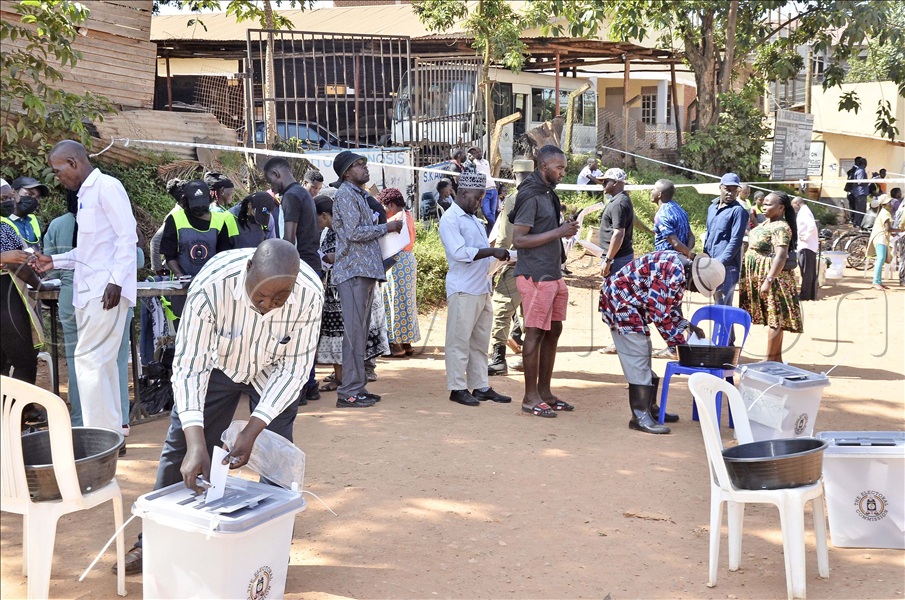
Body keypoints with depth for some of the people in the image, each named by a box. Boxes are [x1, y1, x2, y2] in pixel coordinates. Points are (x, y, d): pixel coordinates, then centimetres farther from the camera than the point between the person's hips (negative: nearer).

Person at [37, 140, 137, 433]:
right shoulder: (84, 194, 19)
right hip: (88, 289, 9)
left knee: (89, 359, -10)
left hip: (107, 289, -9)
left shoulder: (107, 186, -8)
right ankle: (110, 430, 18)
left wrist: (117, 280, -20)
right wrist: (55, 261, 15)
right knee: (101, 361, 11)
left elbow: (128, 236, -15)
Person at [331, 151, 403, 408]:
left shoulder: (359, 195, 22)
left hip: (365, 270, 10)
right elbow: (354, 232, -18)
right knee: (354, 331, -10)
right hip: (354, 271, -10)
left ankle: (357, 387, 17)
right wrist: (387, 227, -9)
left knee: (361, 331, 11)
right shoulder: (345, 194, -8)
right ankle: (349, 391, -7)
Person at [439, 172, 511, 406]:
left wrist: (500, 254, 15)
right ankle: (457, 388, 3)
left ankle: (480, 387, 16)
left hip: (482, 289, 9)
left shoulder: (473, 219, 21)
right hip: (463, 290, -9)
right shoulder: (450, 219, -8)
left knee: (480, 341, 10)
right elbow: (459, 253, -21)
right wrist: (492, 251, -21)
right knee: (460, 340, -3)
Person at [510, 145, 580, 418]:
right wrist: (559, 232, -19)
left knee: (553, 331, 12)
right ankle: (530, 398, 5)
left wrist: (564, 227, 8)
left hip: (552, 275, 9)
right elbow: (518, 239, -20)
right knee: (535, 333, -3)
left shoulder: (548, 193, 15)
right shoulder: (530, 195, -14)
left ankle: (544, 392, 22)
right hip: (535, 276, -9)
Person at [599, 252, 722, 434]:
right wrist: (678, 342, -16)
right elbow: (658, 313, -25)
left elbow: (671, 307, 15)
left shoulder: (681, 272, 5)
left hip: (633, 304, 11)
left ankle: (650, 408, 24)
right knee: (637, 359, -12)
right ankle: (640, 417, -10)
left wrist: (687, 326, 0)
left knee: (644, 360, 15)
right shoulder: (673, 272, -27)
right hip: (620, 301, -11)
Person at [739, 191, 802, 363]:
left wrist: (769, 280, -29)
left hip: (773, 277, -10)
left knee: (775, 318, -4)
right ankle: (777, 359, 18)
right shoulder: (766, 223, 13)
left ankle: (770, 359, -1)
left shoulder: (781, 228, -17)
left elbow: (780, 257, -25)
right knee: (774, 318, 13)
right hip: (757, 277, 10)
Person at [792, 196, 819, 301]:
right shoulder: (805, 212, 19)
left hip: (806, 246, -10)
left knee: (806, 272, -7)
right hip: (810, 246, 10)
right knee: (810, 272, 11)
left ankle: (805, 295, -5)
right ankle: (812, 294, 15)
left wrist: (805, 237, -17)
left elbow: (812, 226, -26)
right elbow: (811, 225, 21)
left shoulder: (804, 212, -11)